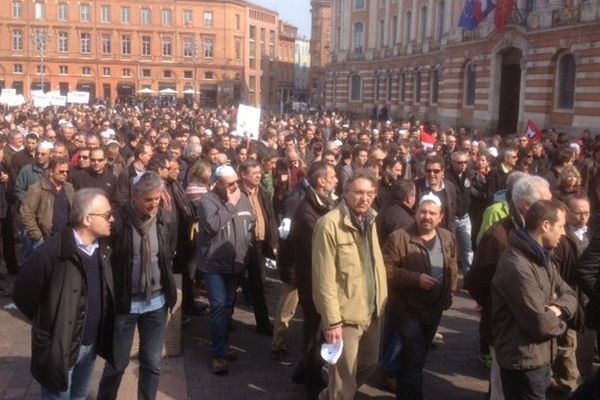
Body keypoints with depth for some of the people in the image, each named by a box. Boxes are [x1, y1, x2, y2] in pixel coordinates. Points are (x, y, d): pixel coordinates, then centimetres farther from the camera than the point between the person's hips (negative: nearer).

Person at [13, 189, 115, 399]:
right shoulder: (53, 251, -22)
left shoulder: (102, 249, 0)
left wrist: (102, 333, 6)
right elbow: (22, 293, -15)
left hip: (92, 343, 6)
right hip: (60, 346, -6)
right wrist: (48, 324, -5)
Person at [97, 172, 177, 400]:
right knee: (117, 362, 9)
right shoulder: (118, 220, -15)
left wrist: (169, 290, 11)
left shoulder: (166, 220, -3)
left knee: (152, 363, 11)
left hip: (156, 302, 3)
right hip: (124, 302, -3)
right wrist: (111, 293, -2)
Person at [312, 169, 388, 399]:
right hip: (346, 314, -8)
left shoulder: (371, 220, 5)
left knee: (369, 364, 23)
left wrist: (382, 300, 8)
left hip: (372, 311, 8)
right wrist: (332, 320, -20)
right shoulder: (330, 223, -18)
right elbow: (325, 278, -19)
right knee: (344, 379, 5)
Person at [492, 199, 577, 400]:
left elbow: (569, 294, 11)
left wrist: (557, 309, -12)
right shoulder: (517, 267, -27)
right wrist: (559, 322, -5)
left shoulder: (543, 258, 8)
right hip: (524, 362, -10)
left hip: (541, 357, 10)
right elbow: (541, 324, -28)